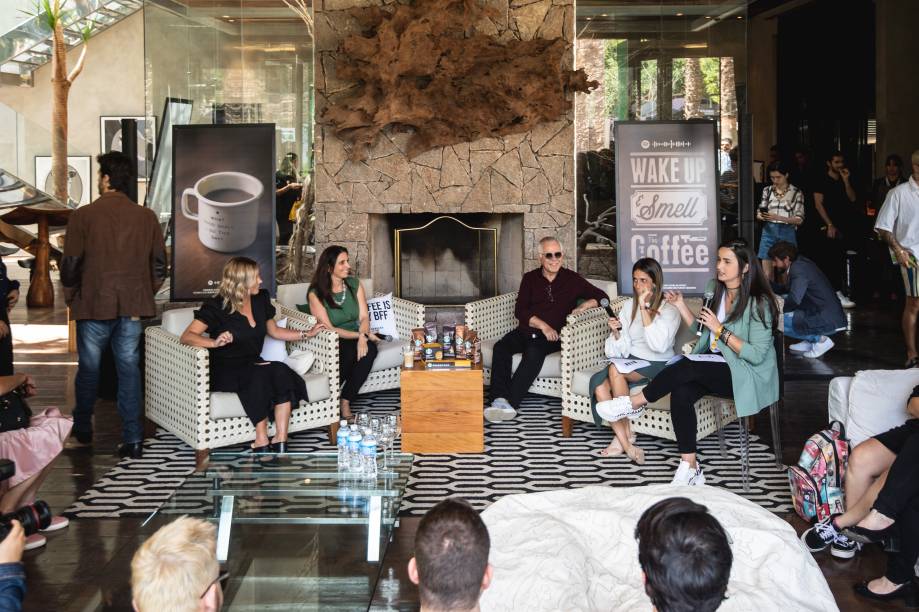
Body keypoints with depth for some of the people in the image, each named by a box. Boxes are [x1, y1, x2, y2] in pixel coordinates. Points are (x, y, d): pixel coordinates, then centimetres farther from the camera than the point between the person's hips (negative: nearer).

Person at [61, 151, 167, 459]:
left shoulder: (83, 215, -9)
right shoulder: (146, 217, 1)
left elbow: (70, 263, -7)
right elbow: (159, 263, 5)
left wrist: (70, 296, 9)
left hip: (94, 305, -2)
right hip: (133, 306, 2)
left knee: (89, 368, 14)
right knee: (129, 369, 5)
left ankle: (83, 429, 30)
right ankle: (133, 438, 1)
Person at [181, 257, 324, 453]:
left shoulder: (261, 299, 9)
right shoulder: (216, 307, -9)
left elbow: (274, 331, 24)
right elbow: (186, 337, -16)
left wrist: (306, 334, 18)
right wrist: (214, 342, -34)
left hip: (253, 364, 5)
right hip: (224, 369, -5)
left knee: (281, 371, -27)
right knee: (259, 375, -35)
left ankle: (280, 440, -30)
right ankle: (262, 441, -30)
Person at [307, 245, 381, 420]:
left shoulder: (354, 284, 5)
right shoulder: (316, 294, -10)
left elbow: (364, 317, -1)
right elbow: (328, 329, -14)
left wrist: (363, 336, -23)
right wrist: (359, 335, -24)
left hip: (355, 338, 4)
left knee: (369, 348, -30)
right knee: (349, 351, -36)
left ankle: (345, 402, -22)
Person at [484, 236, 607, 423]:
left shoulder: (572, 279, 10)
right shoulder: (530, 278, 15)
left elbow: (602, 297, 11)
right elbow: (520, 311, 4)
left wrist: (585, 305, -10)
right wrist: (542, 325, -11)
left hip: (552, 336, -3)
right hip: (526, 330, 3)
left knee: (534, 352, -35)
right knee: (501, 347, -27)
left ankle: (510, 402, -42)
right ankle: (500, 399, -41)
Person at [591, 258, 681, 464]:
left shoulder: (669, 310, -5)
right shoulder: (628, 305, 9)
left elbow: (658, 345, -23)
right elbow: (621, 351, 6)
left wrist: (644, 308, -22)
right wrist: (616, 333, -16)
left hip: (657, 365, -5)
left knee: (615, 369, -32)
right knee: (598, 382, -25)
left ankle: (625, 433, -19)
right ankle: (624, 442, -22)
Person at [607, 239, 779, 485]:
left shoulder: (758, 303, -14)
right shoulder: (718, 293, 9)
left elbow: (757, 355, -19)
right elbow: (703, 333, 16)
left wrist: (720, 330, -20)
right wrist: (681, 306, 5)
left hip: (748, 375, -6)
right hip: (717, 367, 7)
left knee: (687, 367, -31)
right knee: (681, 392, -25)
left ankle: (635, 402, -11)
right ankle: (690, 467, -22)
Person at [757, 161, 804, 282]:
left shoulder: (796, 193, 0)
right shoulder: (767, 190, 8)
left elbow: (799, 219, -5)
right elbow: (759, 212, 12)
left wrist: (778, 217, -18)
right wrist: (761, 216, -13)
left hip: (787, 232, -2)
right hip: (769, 231, 2)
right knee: (767, 274, -2)